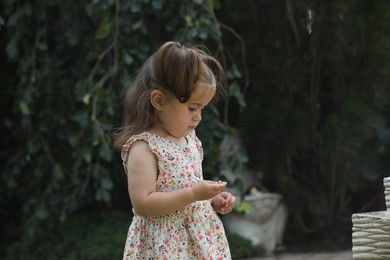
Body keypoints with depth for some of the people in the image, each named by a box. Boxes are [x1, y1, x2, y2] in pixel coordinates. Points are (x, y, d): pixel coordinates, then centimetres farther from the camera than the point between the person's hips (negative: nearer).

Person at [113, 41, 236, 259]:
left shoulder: (190, 139, 10)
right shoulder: (143, 148, -15)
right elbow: (143, 204, -22)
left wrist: (212, 201, 5)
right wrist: (194, 194, -25)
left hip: (201, 242, 8)